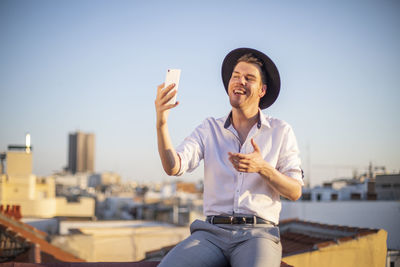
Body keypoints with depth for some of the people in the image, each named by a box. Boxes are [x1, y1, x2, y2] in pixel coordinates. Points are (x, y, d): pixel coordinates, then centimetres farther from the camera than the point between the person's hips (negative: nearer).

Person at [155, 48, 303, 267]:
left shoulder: (281, 131, 10)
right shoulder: (209, 129, 14)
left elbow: (295, 192, 6)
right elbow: (173, 167, -2)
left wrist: (262, 168, -12)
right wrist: (161, 123, -18)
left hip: (258, 233, -1)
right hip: (212, 233, 2)